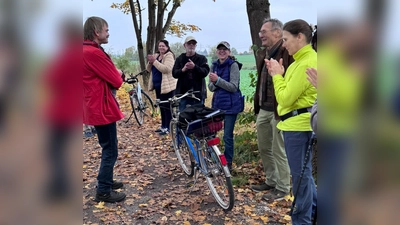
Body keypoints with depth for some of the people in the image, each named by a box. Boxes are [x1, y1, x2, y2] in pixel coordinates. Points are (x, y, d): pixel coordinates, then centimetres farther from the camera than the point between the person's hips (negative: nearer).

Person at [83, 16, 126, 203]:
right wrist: (119, 73, 3)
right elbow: (116, 81, -17)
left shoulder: (86, 50, 13)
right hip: (101, 107, -11)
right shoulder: (94, 52, -20)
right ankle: (103, 191, 9)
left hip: (95, 106, 11)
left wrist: (114, 74, 1)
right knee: (110, 150, -1)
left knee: (108, 148, 21)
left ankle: (106, 181, 34)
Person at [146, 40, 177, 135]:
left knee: (167, 107, -6)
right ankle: (163, 126, 25)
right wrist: (150, 62, -8)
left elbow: (166, 69, -24)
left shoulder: (169, 55, -9)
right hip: (158, 85, 9)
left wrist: (154, 61, -24)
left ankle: (168, 127, 1)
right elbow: (149, 69, 12)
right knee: (161, 106, 14)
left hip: (167, 86, -8)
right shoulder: (156, 56, 15)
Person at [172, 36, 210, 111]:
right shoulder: (180, 59, 12)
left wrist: (195, 67, -25)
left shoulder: (201, 58, 7)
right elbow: (174, 73, 2)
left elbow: (205, 72, -8)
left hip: (198, 94, -1)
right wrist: (183, 70, -18)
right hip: (183, 93, 2)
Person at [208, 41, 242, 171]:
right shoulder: (214, 65, 8)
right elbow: (211, 87, 8)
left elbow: (233, 87, -14)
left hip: (230, 105, -6)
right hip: (217, 103, 6)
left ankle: (228, 163, 13)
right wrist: (213, 82, -14)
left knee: (227, 135, -2)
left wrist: (218, 80, -23)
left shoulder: (233, 65, -8)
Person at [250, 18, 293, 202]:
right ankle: (271, 181, 34)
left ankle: (282, 188, 19)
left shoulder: (288, 52, -14)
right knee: (264, 148, 17)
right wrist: (257, 106, 16)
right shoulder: (267, 53, 15)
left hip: (279, 111, -9)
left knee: (279, 151, 3)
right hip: (264, 110, 9)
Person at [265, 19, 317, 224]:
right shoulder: (304, 59, 13)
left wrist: (277, 75, -9)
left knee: (300, 173, 2)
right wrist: (278, 74, 3)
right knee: (303, 171, 21)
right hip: (296, 122, 11)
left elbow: (285, 98, -20)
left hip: (298, 124, -11)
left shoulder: (306, 63, -19)